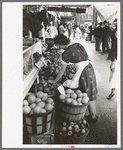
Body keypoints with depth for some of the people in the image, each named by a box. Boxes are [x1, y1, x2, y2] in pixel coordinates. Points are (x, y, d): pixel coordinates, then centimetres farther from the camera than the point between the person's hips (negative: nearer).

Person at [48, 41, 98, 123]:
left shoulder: (66, 53, -13)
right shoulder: (78, 44, 8)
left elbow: (62, 70, -8)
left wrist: (55, 81, 3)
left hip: (83, 71, -8)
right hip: (90, 67, 8)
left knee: (88, 96, 7)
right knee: (91, 94, 17)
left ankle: (93, 116, 22)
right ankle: (94, 114, 30)